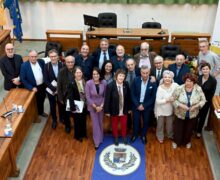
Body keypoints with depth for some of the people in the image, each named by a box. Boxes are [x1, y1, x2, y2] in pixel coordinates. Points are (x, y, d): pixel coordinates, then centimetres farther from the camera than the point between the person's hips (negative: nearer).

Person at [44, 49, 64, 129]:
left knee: (61, 104, 19)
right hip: (51, 90, 0)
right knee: (52, 106, 15)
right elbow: (46, 80, -13)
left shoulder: (62, 65, -14)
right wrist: (54, 88, -21)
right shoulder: (47, 66, -13)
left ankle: (61, 118, 43)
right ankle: (54, 120, 36)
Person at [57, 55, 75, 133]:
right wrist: (60, 98, -8)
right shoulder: (62, 71, -13)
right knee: (66, 113, 17)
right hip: (66, 96, 0)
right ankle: (67, 126, 41)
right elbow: (59, 86, -8)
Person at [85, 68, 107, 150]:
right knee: (95, 123, 5)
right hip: (92, 106, -2)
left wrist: (101, 106, -11)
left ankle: (101, 138, 39)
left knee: (101, 122, 17)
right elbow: (88, 97, -14)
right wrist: (95, 107, -13)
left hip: (101, 106, 2)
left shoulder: (104, 83, -15)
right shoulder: (88, 83, -20)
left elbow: (105, 96, -4)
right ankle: (97, 142, 20)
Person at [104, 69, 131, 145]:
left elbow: (128, 97, -1)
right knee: (114, 124, 19)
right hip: (114, 110, -2)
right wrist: (107, 111, -13)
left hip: (124, 110, 2)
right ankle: (116, 137, 43)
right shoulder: (110, 86, -20)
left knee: (124, 124, 21)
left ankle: (124, 137, 46)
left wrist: (129, 108, 4)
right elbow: (107, 99, -15)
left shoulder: (126, 85, -12)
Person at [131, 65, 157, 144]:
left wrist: (144, 105, -13)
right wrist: (137, 105, -13)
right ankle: (135, 135, 37)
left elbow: (153, 96, -10)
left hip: (147, 106, 0)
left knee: (146, 121, 15)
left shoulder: (153, 82, -14)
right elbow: (132, 94, -5)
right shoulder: (136, 80, -11)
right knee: (136, 121, 14)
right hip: (136, 105, 1)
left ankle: (143, 135, 37)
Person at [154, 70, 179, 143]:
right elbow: (158, 101, -22)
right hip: (161, 110, -2)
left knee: (170, 124, 24)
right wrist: (167, 100, -28)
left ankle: (170, 135, 51)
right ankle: (160, 137, 44)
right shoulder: (160, 88, -22)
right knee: (160, 124, 19)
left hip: (170, 109, 3)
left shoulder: (175, 85, -17)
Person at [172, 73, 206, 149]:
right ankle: (176, 141, 42)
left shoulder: (198, 89, -13)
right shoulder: (179, 89, -18)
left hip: (192, 115, 2)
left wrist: (196, 106, -21)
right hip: (180, 114, -1)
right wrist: (181, 105, -27)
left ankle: (187, 141, 48)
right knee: (178, 129, 15)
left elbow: (203, 100, -5)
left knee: (189, 129, 21)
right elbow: (173, 100, -13)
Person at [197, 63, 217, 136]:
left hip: (206, 102, -2)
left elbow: (212, 93, -10)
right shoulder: (198, 78, -7)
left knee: (202, 117, 14)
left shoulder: (213, 80, -15)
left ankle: (199, 131, 33)